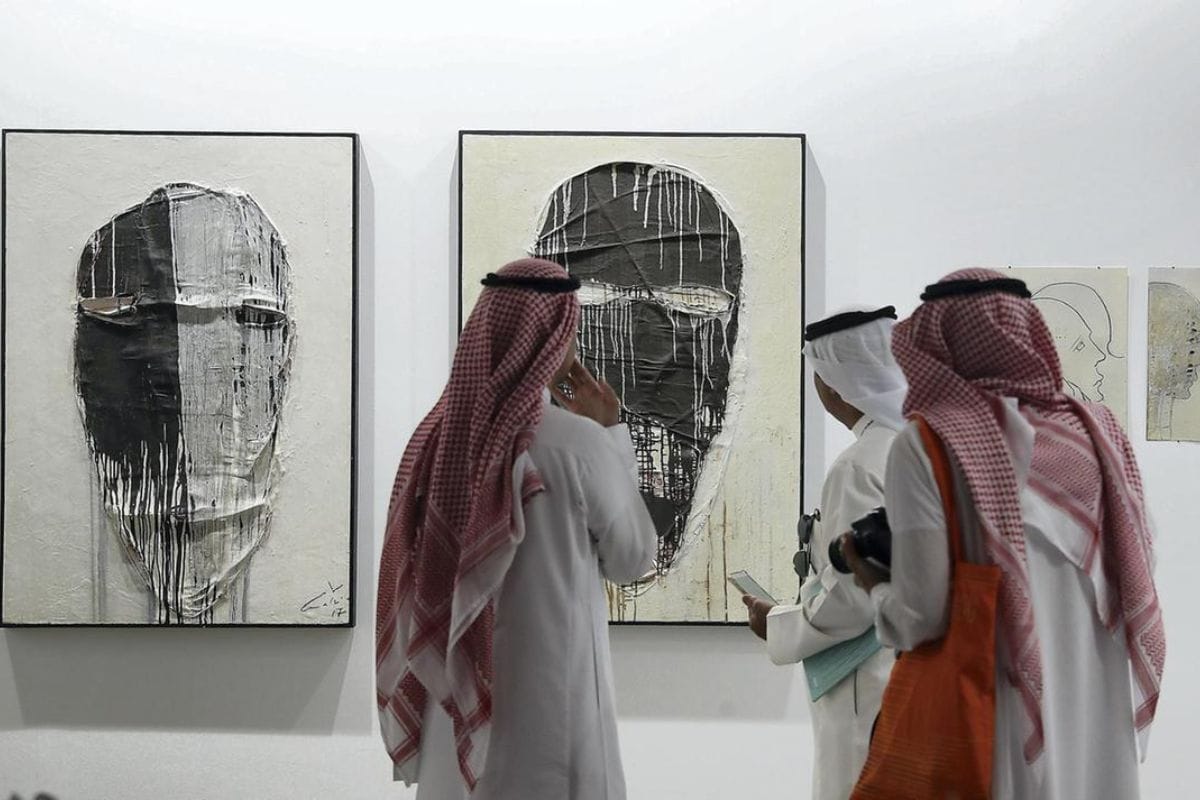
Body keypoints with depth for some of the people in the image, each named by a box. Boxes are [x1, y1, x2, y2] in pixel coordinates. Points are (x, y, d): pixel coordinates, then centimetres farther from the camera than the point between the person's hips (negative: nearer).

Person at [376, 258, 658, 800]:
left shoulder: (443, 433, -1)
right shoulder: (577, 440, -17)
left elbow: (419, 577, 10)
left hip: (458, 689, 6)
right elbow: (633, 559, -4)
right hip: (549, 686, -5)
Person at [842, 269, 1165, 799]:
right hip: (1100, 729, 4)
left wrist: (872, 583, 4)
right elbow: (1137, 585, 6)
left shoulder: (927, 443, -12)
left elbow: (922, 615, -15)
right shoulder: (1093, 431, 1)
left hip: (993, 734, -4)